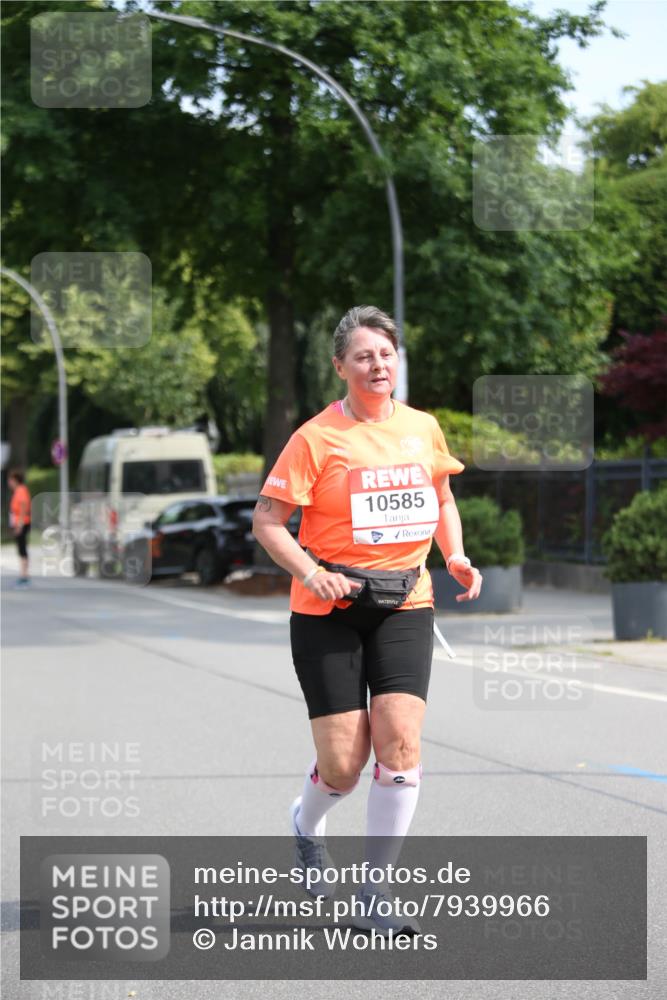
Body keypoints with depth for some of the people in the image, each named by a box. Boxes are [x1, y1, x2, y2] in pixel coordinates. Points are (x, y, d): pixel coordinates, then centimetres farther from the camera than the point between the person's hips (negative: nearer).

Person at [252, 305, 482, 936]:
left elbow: (442, 501, 23)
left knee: (400, 740, -14)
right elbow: (266, 520, -6)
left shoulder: (423, 428, 7)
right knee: (343, 764, -5)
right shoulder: (317, 437, -7)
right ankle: (306, 824, 34)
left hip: (405, 604, 3)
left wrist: (456, 560, 6)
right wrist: (311, 573, -21)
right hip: (328, 611, -3)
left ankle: (373, 900, -4)